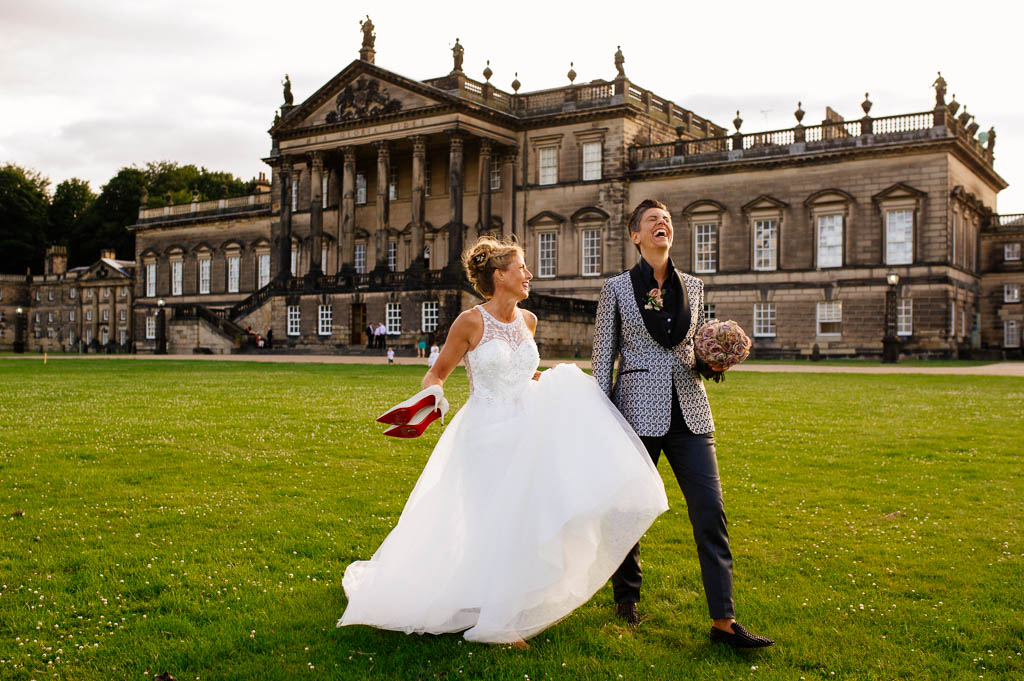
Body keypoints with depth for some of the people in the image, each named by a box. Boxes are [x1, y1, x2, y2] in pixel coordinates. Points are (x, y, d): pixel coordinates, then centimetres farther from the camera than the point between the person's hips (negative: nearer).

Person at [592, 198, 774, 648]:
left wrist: (711, 363, -3)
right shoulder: (617, 288, 2)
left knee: (711, 512, -4)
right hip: (638, 409, -3)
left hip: (689, 411, 3)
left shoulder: (692, 287, 12)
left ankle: (723, 621, 1)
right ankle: (626, 595, 30)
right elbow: (603, 357, 2)